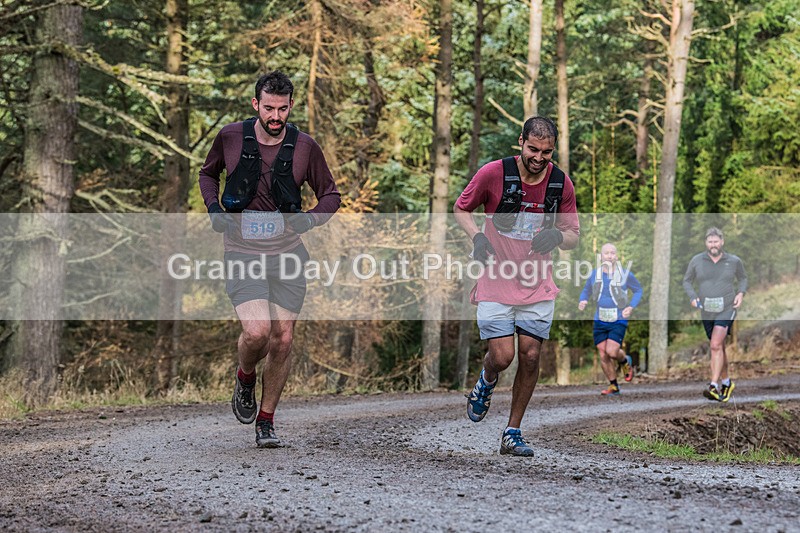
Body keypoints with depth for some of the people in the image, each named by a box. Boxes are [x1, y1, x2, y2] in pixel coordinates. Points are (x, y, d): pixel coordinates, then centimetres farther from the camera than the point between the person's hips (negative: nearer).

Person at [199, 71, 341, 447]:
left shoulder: (305, 147, -2)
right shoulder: (230, 137, -3)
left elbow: (331, 195, 10)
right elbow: (208, 173, 17)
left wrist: (310, 218, -10)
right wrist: (214, 207, -1)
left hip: (287, 253, 2)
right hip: (243, 253, -2)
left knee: (282, 340, 0)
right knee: (256, 332, -19)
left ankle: (266, 421, 17)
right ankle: (245, 378, 16)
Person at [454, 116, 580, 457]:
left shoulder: (561, 183, -4)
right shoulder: (493, 173, -12)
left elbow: (573, 237, 6)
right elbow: (461, 209, 3)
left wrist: (557, 236, -18)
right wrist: (476, 236, -16)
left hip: (538, 287, 2)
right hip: (496, 284, -2)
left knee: (530, 356, -3)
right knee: (502, 357, -10)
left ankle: (512, 432, 11)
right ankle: (487, 381, 28)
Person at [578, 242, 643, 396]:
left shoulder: (625, 274, -5)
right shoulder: (595, 274, 2)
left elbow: (638, 290, 9)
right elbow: (586, 291, 17)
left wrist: (631, 307, -7)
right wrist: (583, 301, -6)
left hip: (618, 321, -3)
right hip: (600, 321, 3)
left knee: (611, 351, -18)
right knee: (603, 356, 1)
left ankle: (625, 361, 18)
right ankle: (613, 386, 18)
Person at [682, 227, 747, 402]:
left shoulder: (734, 261, -1)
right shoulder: (697, 261, 0)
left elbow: (743, 278, 17)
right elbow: (687, 281, 10)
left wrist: (741, 293, -1)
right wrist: (693, 297, -7)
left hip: (726, 310, -3)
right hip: (707, 312, 3)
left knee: (716, 346, -20)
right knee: (719, 348, 15)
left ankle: (714, 386, -24)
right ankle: (726, 383, 33)